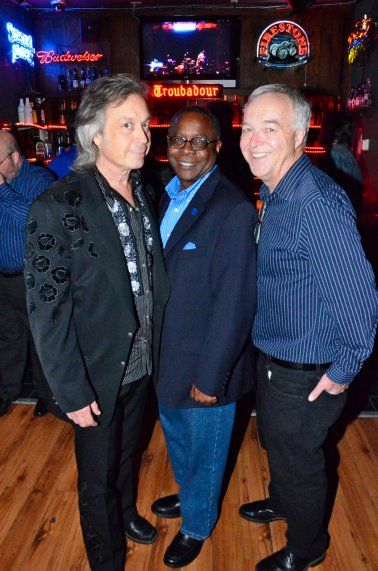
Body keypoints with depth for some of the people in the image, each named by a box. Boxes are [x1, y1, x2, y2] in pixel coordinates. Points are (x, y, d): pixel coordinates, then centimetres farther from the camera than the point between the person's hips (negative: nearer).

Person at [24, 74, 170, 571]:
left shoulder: (146, 196, -3)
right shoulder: (57, 208, -22)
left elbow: (153, 279, 4)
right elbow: (47, 310, -20)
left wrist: (158, 347, 3)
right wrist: (72, 392, -17)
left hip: (141, 363, 6)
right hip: (97, 375, -5)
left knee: (127, 451, 29)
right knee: (97, 475, 18)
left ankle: (126, 513, 58)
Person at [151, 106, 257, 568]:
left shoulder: (234, 210, -23)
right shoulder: (166, 196, 2)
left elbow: (233, 302, -23)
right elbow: (157, 272, 7)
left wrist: (210, 376, -19)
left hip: (206, 362, -7)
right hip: (166, 354, 8)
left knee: (205, 451, 18)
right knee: (175, 434, 30)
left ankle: (197, 525, 46)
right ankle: (189, 494, 59)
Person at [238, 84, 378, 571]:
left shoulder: (317, 203, -29)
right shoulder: (272, 192, 1)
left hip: (306, 375, -8)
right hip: (271, 357, 9)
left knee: (298, 460, 15)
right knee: (276, 443, 30)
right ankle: (281, 503, 59)